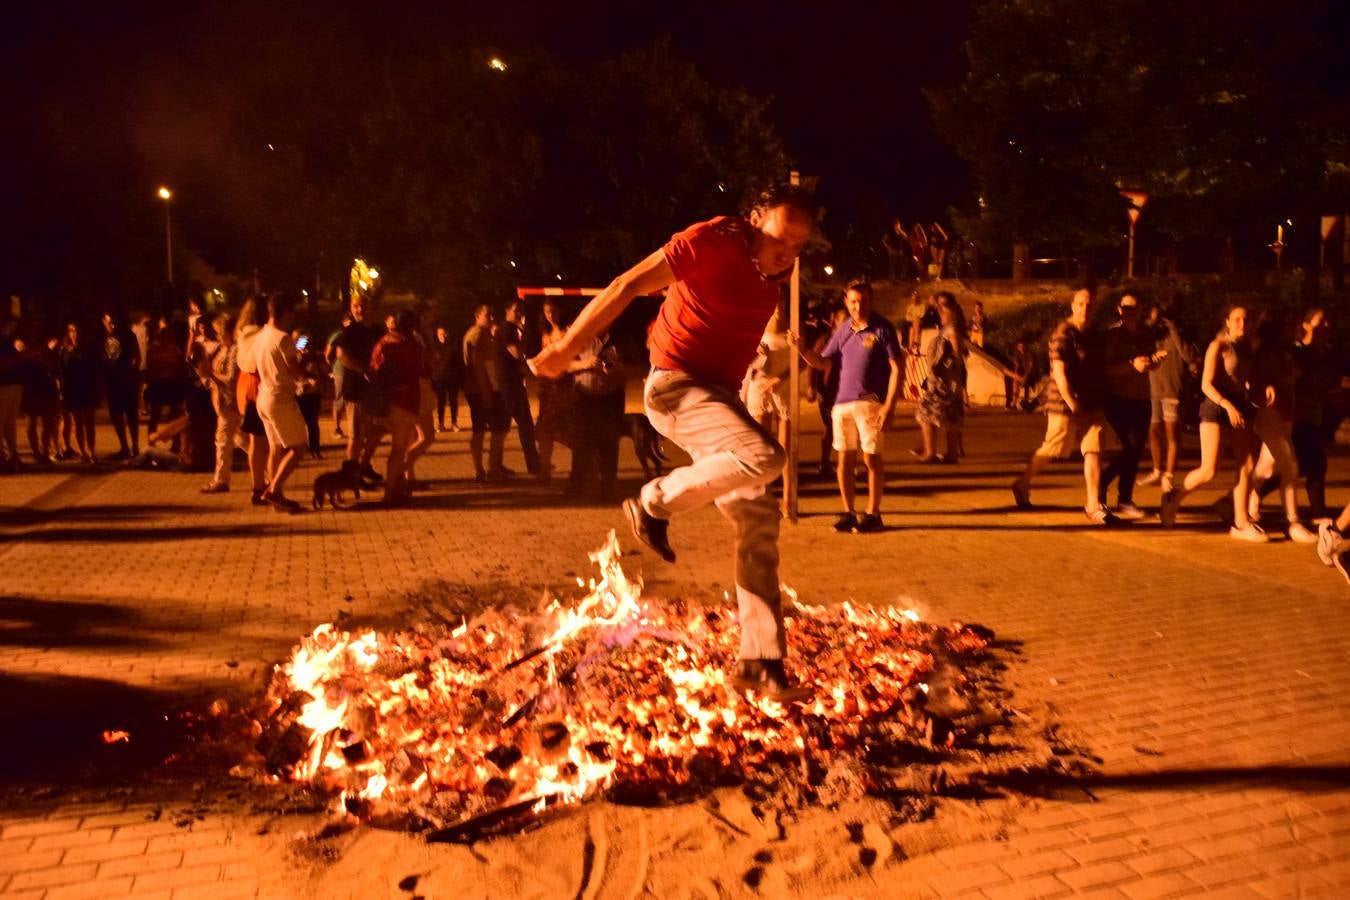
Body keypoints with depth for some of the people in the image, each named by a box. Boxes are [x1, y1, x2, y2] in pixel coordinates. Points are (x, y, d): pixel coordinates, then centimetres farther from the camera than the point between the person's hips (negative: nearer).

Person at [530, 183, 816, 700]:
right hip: (676, 384, -8)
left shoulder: (777, 271, 8)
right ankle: (654, 503, -6)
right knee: (764, 457, -31)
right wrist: (565, 350, -16)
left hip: (719, 395, 8)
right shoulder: (714, 240, -15)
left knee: (758, 520, 1)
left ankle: (761, 663, 7)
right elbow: (629, 286, -16)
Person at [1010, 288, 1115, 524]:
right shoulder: (1063, 333, -13)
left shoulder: (1090, 334, 12)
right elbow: (1059, 372, -19)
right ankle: (1022, 485, 28)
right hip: (1065, 403, -7)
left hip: (1091, 405, 7)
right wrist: (1072, 403, -22)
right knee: (1049, 450, 6)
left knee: (1093, 452, -1)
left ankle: (1093, 505, 1)